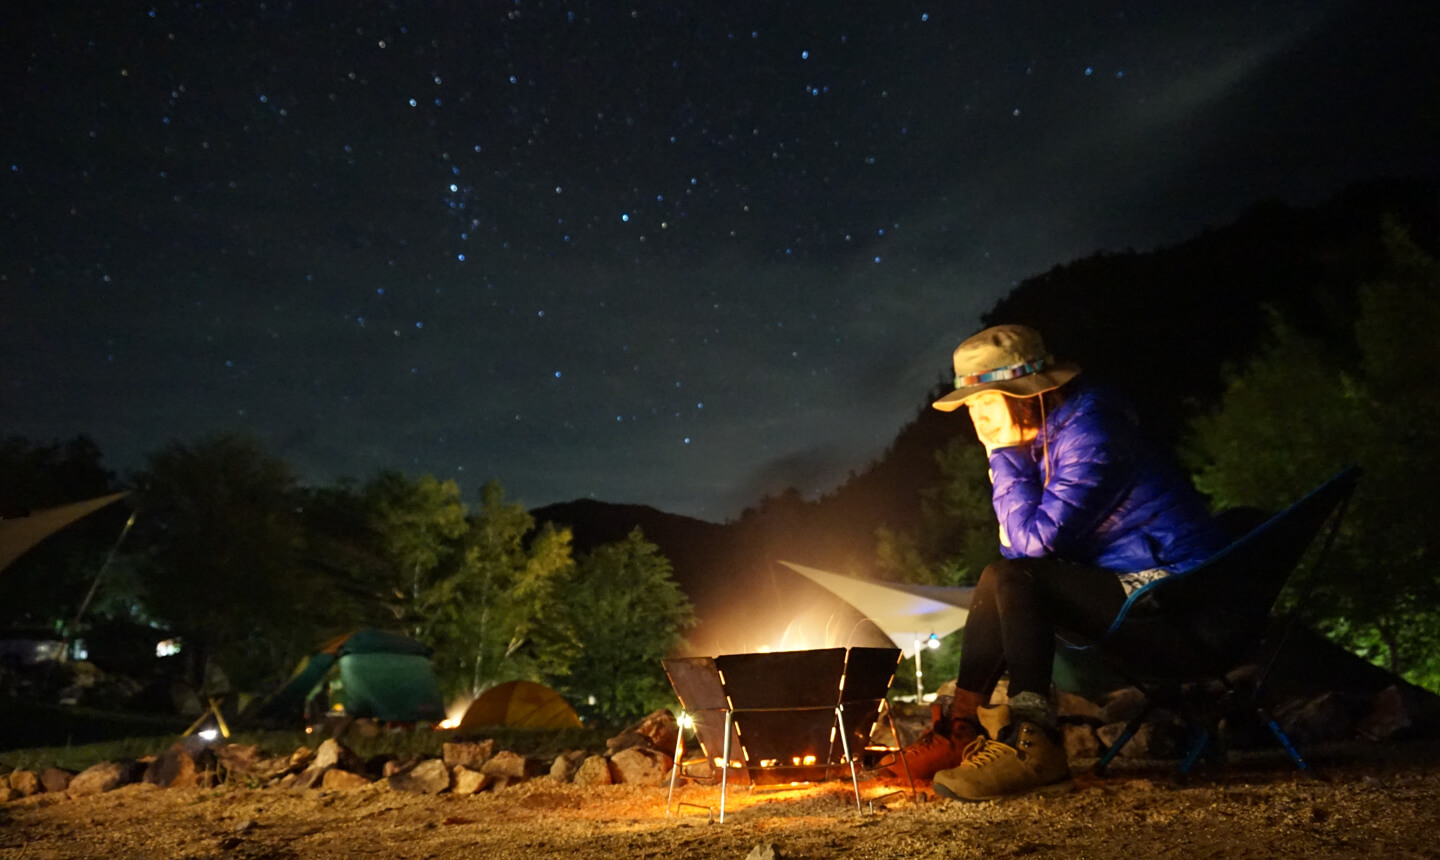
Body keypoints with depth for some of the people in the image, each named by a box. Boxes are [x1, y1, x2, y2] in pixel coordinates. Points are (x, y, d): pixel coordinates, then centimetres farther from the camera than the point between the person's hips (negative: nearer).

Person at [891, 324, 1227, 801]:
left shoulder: (1089, 435, -19)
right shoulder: (1040, 438, 10)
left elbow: (1036, 538, -25)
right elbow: (1018, 546, 15)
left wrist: (1003, 456, -16)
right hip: (1128, 586, 10)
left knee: (1011, 578, -22)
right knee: (999, 580, 7)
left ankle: (1034, 743, -23)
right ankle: (962, 727, 4)